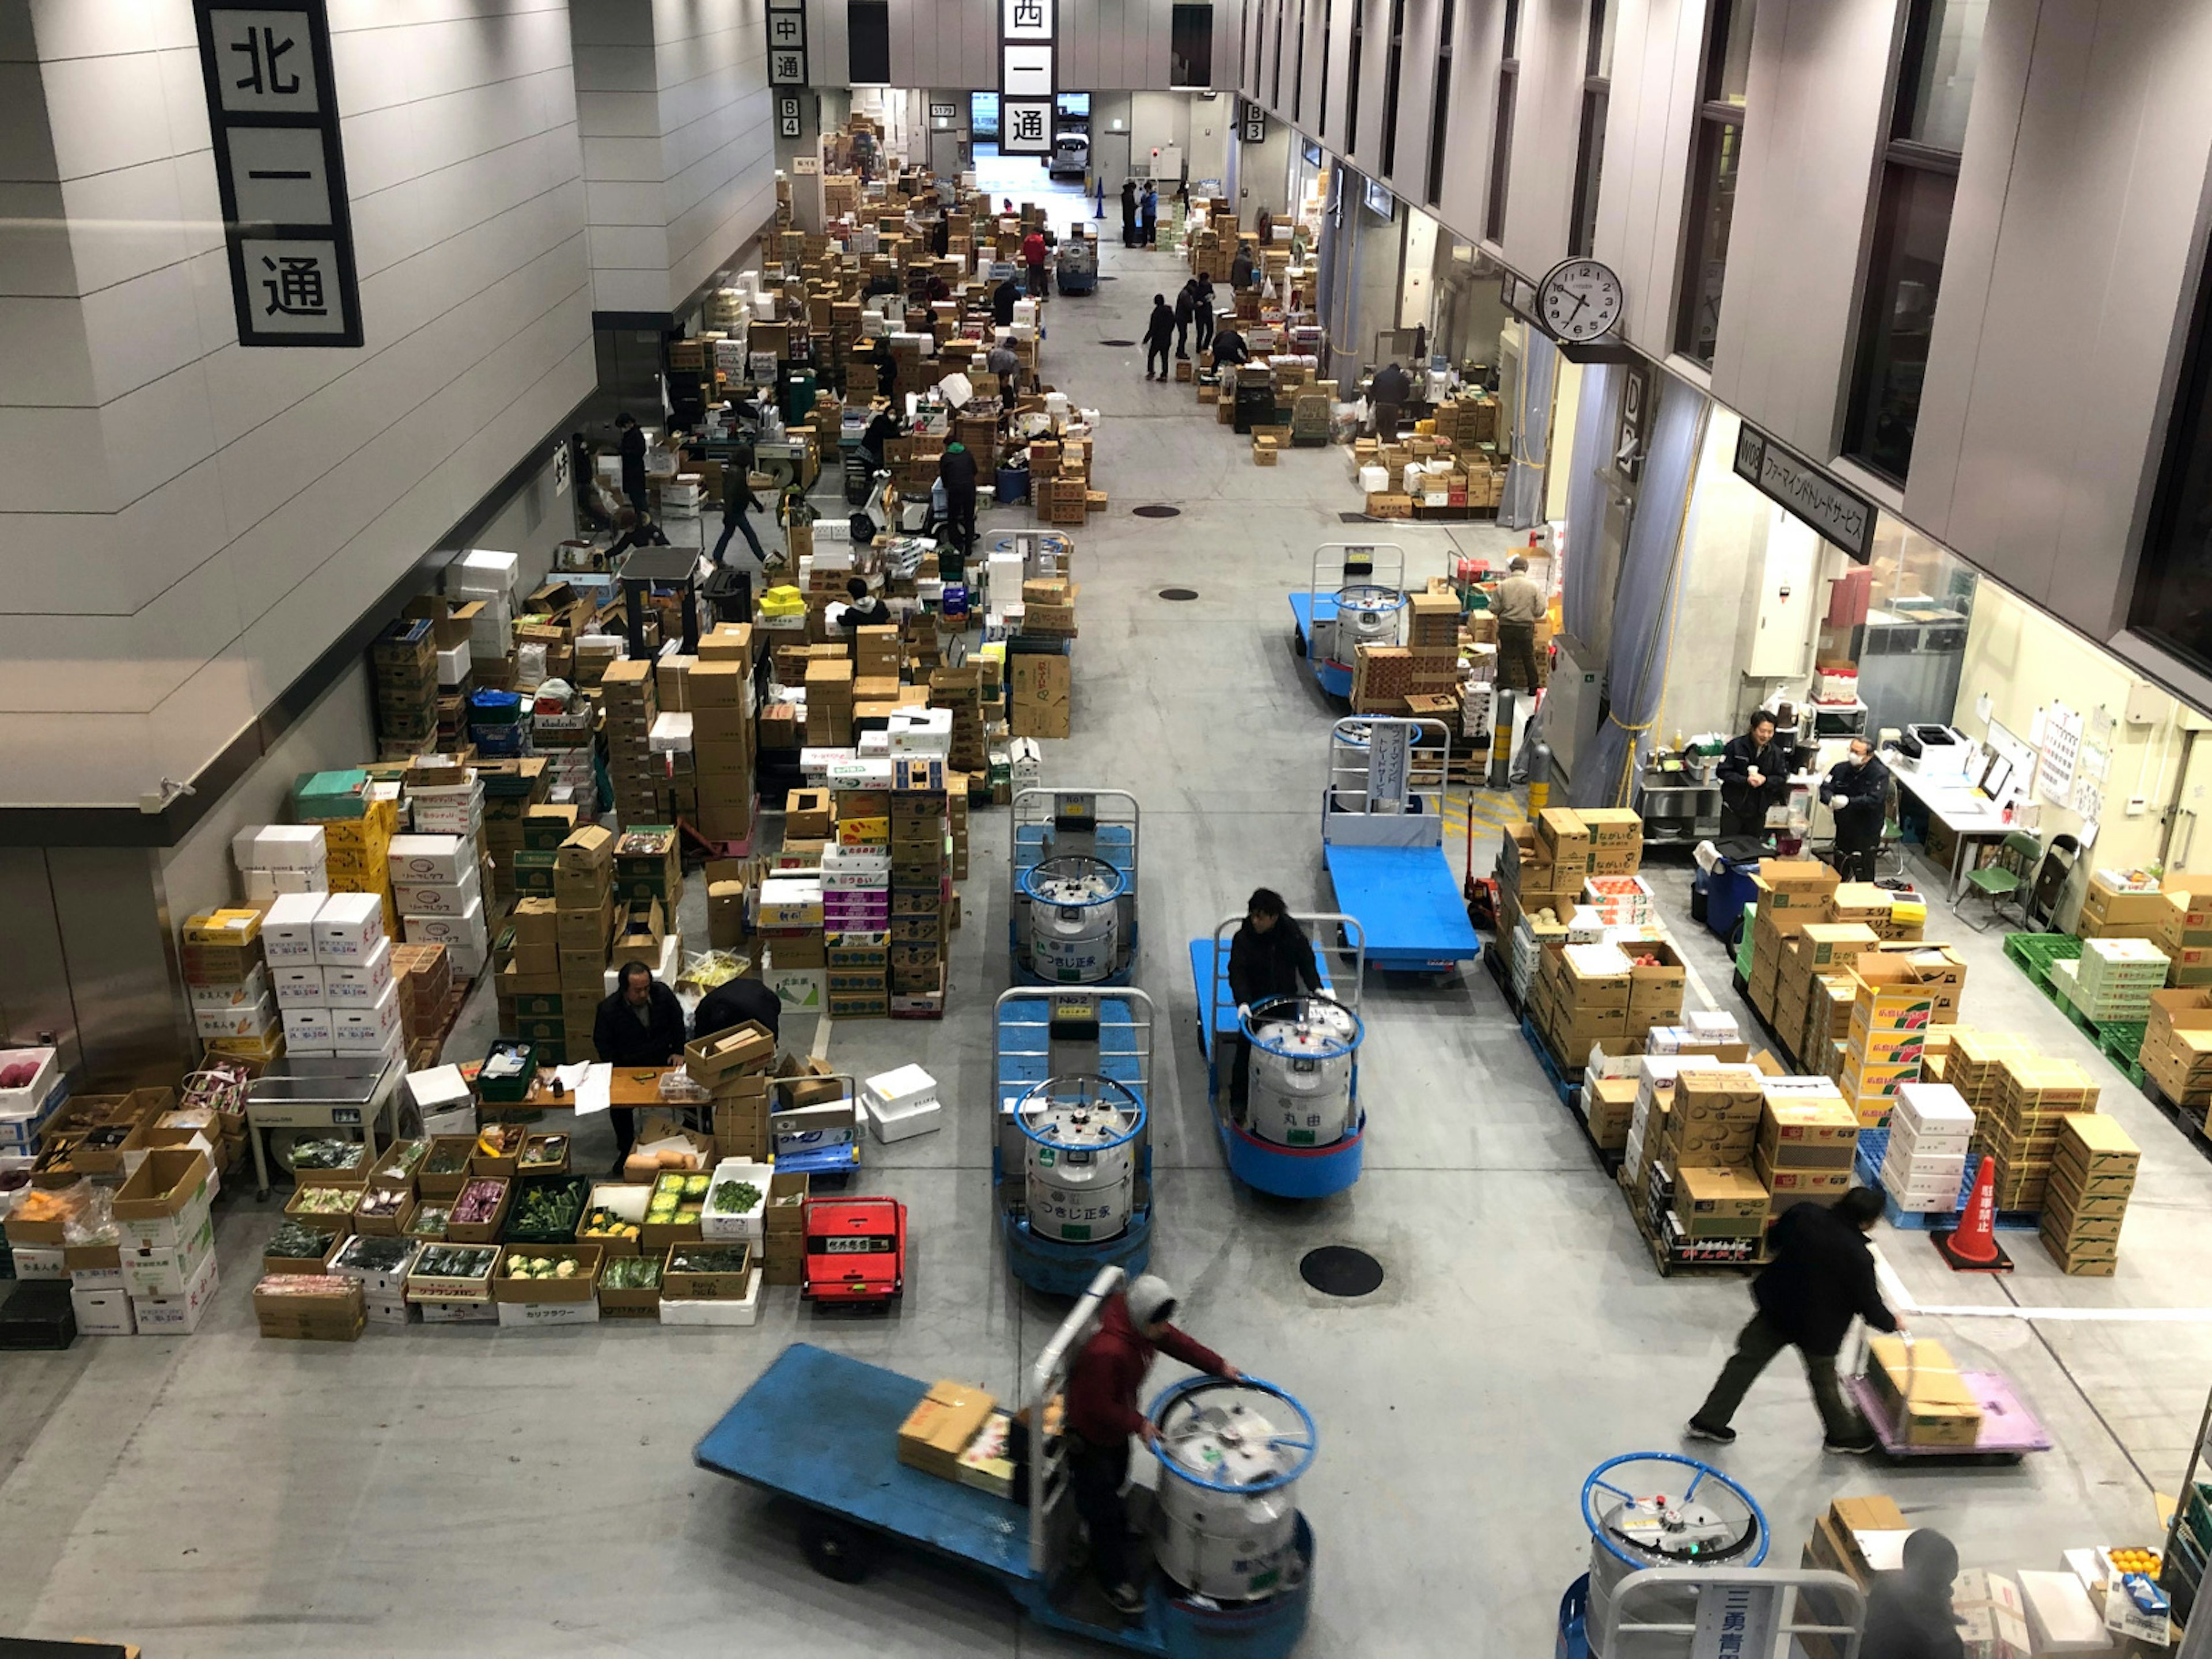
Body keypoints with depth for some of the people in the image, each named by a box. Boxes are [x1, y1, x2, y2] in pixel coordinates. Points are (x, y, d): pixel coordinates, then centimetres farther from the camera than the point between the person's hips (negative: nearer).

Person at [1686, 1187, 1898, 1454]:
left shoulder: (1803, 1214, -14)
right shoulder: (1858, 1256, -27)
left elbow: (1775, 1239, 5)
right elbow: (1869, 1304, -14)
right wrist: (1892, 1323, 6)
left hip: (1777, 1305, 4)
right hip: (1818, 1326, -4)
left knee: (1746, 1361, 14)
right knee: (1825, 1380, 19)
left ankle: (1708, 1421, 20)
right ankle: (1843, 1434, 44)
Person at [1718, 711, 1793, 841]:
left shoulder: (1776, 752, -1)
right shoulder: (1735, 746, -10)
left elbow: (1782, 778, 2)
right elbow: (1723, 772, -12)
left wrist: (1765, 780, -19)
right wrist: (1745, 780, -24)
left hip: (1758, 811, 3)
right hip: (1733, 807, -3)